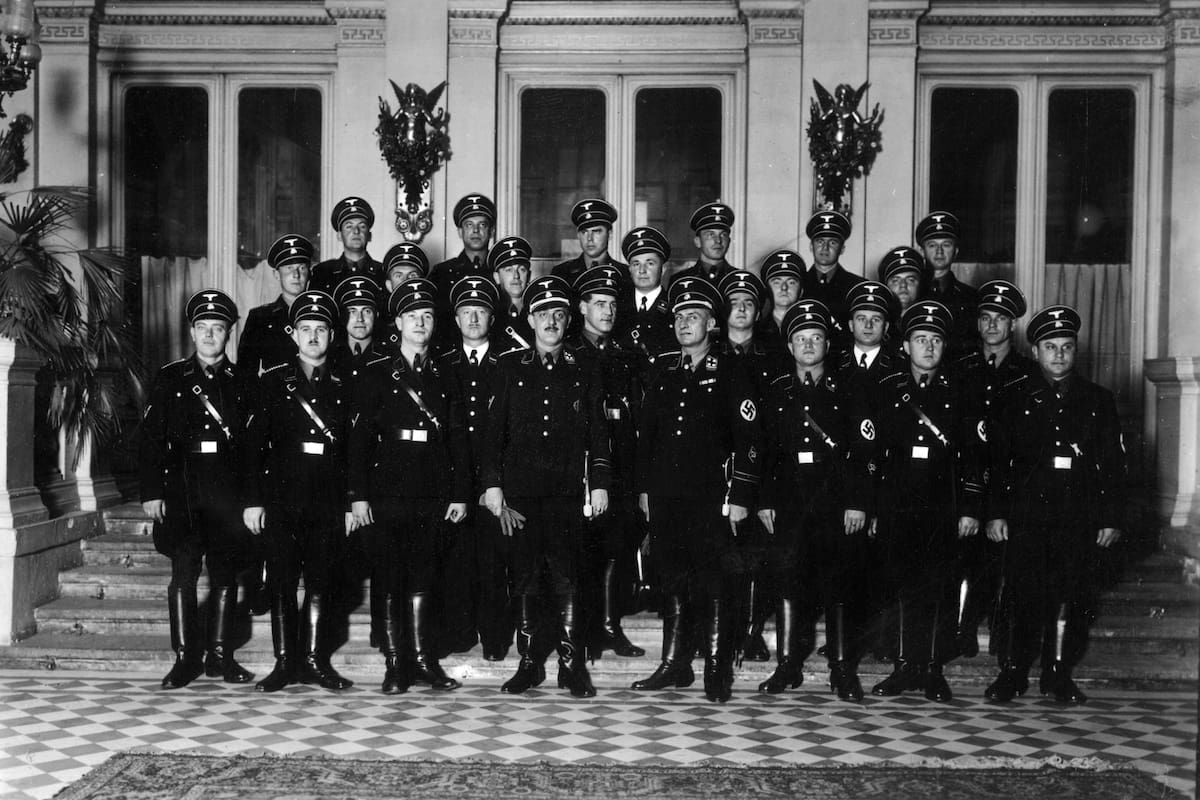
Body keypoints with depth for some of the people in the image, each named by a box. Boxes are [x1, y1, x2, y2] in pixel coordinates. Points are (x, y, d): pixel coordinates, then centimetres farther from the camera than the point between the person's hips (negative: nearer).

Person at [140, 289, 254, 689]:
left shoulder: (241, 382, 9)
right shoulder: (170, 378, 7)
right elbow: (151, 437, 4)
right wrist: (151, 491, -4)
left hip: (229, 490, 1)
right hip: (181, 488, -1)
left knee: (225, 573, 4)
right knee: (184, 572, -2)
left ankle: (220, 655, 14)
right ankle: (186, 657, 7)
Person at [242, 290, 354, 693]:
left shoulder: (343, 386, 9)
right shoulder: (273, 381, 5)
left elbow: (355, 449, 8)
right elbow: (252, 444, 2)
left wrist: (353, 502, 2)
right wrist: (252, 500, -4)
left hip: (329, 501, 1)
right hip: (281, 498, -1)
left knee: (322, 582, 3)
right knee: (282, 582, 3)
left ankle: (314, 660, 13)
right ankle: (285, 662, 11)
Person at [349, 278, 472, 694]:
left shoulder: (444, 379, 12)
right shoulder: (377, 376, 4)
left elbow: (459, 439, 10)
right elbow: (359, 437, 0)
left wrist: (460, 494, 4)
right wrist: (358, 494, -7)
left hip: (432, 495, 2)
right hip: (388, 493, -2)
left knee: (423, 578, 6)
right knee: (390, 580, 1)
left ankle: (424, 660, 12)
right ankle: (396, 664, 8)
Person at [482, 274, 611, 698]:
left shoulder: (581, 372, 10)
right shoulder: (510, 367, 9)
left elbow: (597, 432, 10)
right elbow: (494, 428, 7)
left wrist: (599, 483, 2)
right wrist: (492, 483, 0)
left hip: (565, 491, 0)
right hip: (520, 488, 1)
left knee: (566, 579, -4)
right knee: (524, 578, 3)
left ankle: (572, 664, 3)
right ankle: (529, 663, 13)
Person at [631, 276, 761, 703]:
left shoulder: (729, 374, 0)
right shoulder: (662, 371, 13)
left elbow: (747, 439, -4)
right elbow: (646, 432, 16)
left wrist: (739, 497, -9)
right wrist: (644, 487, 12)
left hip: (710, 495, -4)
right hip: (665, 493, 4)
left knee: (714, 583, -2)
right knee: (672, 580, 10)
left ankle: (718, 672, 7)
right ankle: (674, 666, 20)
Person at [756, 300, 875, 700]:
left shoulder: (846, 393, 4)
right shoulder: (777, 393, 10)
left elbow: (864, 453, 0)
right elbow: (765, 451, 9)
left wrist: (858, 502, -6)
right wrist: (764, 500, 4)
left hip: (837, 503, -1)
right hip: (789, 503, 2)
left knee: (840, 585, 2)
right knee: (788, 581, 2)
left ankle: (843, 668, 11)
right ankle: (787, 665, 11)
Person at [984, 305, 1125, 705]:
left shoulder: (1098, 400, 11)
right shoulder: (1018, 401, 9)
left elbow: (1114, 464, 9)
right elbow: (999, 460, 6)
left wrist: (1112, 518, 2)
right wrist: (996, 513, -1)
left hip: (1081, 519, 1)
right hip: (1027, 515, -1)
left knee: (1073, 598, 1)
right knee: (1024, 596, -2)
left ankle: (1059, 675, 13)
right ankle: (1014, 672, 10)